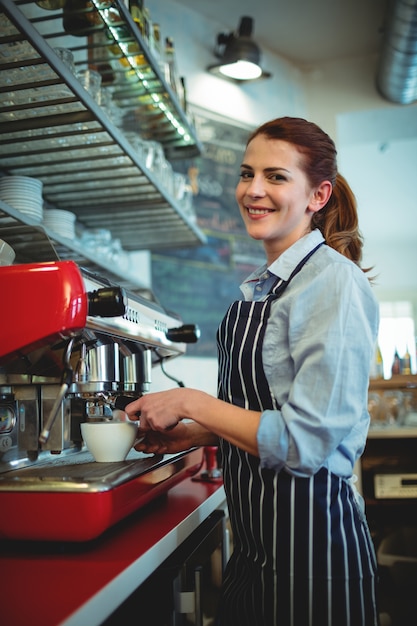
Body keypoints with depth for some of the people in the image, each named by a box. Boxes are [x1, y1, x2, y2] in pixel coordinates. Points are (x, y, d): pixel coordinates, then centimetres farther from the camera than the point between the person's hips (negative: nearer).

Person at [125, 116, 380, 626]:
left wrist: (191, 403, -16)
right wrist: (196, 435, 5)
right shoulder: (259, 286, 8)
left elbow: (305, 440, -23)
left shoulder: (335, 283, -18)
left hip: (310, 540, -8)